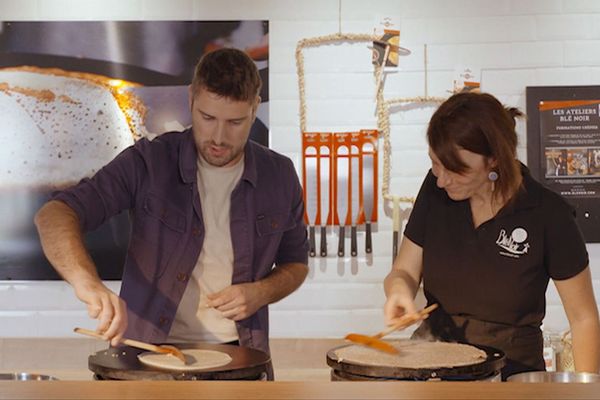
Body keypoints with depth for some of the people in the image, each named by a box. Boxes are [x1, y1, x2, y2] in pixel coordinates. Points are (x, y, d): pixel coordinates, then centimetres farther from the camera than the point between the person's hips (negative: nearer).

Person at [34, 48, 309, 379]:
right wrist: (88, 282, -35)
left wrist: (261, 293, -6)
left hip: (239, 354, 3)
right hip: (149, 349, -2)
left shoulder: (279, 176, 2)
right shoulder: (148, 162, -7)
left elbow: (296, 264, 16)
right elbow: (54, 215, -17)